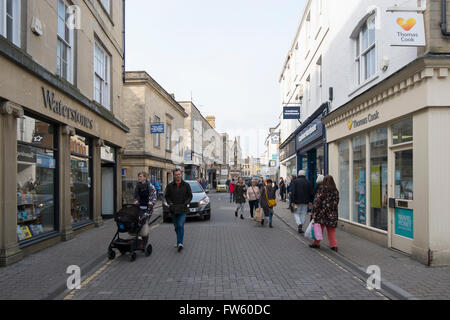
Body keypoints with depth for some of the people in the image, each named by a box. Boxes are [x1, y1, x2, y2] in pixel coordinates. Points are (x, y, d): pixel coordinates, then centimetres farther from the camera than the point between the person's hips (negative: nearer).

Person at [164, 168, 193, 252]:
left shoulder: (186, 185, 3)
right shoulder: (170, 186, 4)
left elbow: (190, 196, 7)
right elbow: (166, 196, 11)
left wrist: (186, 203, -7)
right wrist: (170, 203, -5)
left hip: (183, 209, -2)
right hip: (173, 210, 3)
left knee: (181, 226, -16)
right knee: (177, 227, 11)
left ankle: (180, 243, -18)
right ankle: (180, 242, 27)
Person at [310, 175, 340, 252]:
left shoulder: (321, 189, -9)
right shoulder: (335, 191, 4)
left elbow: (317, 201, -12)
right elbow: (336, 203, 8)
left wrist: (314, 212, -8)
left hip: (322, 212, -4)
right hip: (332, 214, 4)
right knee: (331, 231, 10)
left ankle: (316, 243, 17)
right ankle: (334, 245, 10)